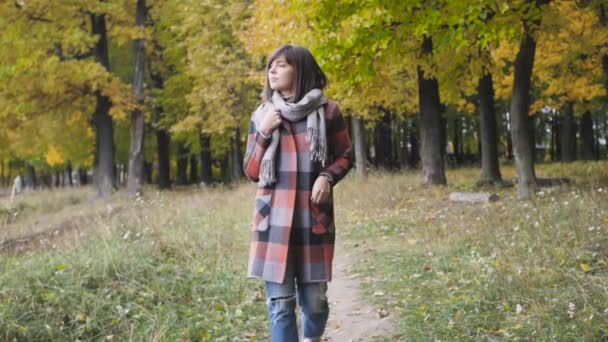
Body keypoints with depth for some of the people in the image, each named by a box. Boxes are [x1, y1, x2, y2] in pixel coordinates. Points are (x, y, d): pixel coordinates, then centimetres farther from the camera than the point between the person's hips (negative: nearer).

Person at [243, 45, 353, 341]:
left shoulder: (327, 111, 2)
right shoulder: (262, 115, 8)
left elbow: (345, 156, 10)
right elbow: (251, 172, 8)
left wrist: (328, 177, -10)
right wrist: (264, 133, -5)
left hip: (313, 217, -1)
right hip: (274, 217, 1)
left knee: (315, 297, 5)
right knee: (279, 300, -4)